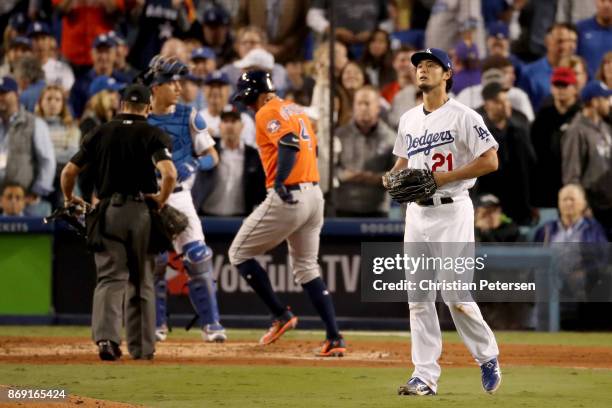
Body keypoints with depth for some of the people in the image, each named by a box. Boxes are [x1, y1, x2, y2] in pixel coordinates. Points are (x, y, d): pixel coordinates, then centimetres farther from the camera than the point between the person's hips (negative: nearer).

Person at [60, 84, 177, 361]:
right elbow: (169, 173, -18)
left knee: (111, 276, -2)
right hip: (141, 211, -1)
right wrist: (161, 200, -1)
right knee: (141, 280, 12)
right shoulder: (152, 134, -1)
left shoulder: (100, 133, 6)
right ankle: (141, 347, 17)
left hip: (107, 212, 1)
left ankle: (106, 337, -24)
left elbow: (69, 172, 4)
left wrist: (70, 199, 22)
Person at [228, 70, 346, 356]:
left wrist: (280, 180, -35)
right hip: (315, 195, 9)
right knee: (306, 268, 15)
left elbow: (289, 144, -24)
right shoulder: (295, 110, 18)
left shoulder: (268, 113, -8)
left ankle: (281, 314, 1)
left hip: (287, 199, -9)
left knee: (240, 254, 6)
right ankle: (334, 338, 4)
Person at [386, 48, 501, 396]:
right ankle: (425, 377, 4)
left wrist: (441, 178, -17)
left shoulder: (463, 117, -8)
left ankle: (488, 357, 12)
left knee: (456, 295, -10)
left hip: (451, 211, -7)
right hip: (417, 212, 7)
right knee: (418, 297, 2)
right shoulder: (408, 119, 14)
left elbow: (490, 161, -13)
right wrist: (393, 177, 3)